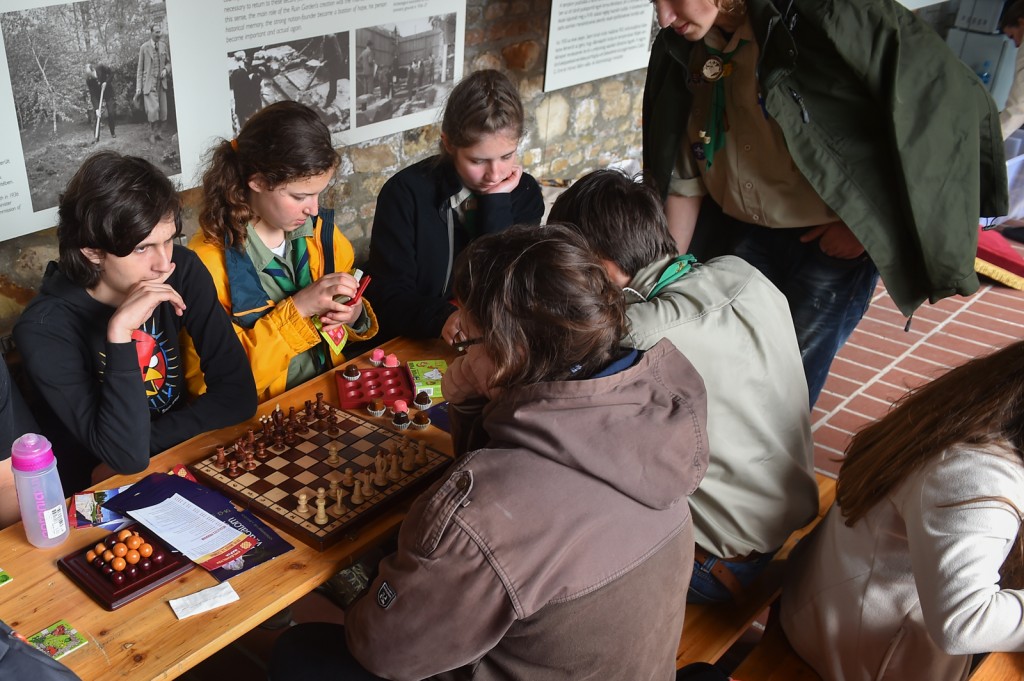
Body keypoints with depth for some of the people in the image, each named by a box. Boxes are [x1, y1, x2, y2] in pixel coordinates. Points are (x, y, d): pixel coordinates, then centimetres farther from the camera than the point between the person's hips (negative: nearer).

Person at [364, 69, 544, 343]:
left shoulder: (524, 193, 0)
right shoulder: (406, 193, -8)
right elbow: (387, 297, -11)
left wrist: (496, 206, -15)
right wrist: (442, 318, -29)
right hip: (413, 348, -2)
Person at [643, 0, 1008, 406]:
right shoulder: (682, 50, -5)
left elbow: (954, 102, -21)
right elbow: (684, 177, 1)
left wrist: (866, 222, -16)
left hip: (833, 244, -4)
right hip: (736, 234, 5)